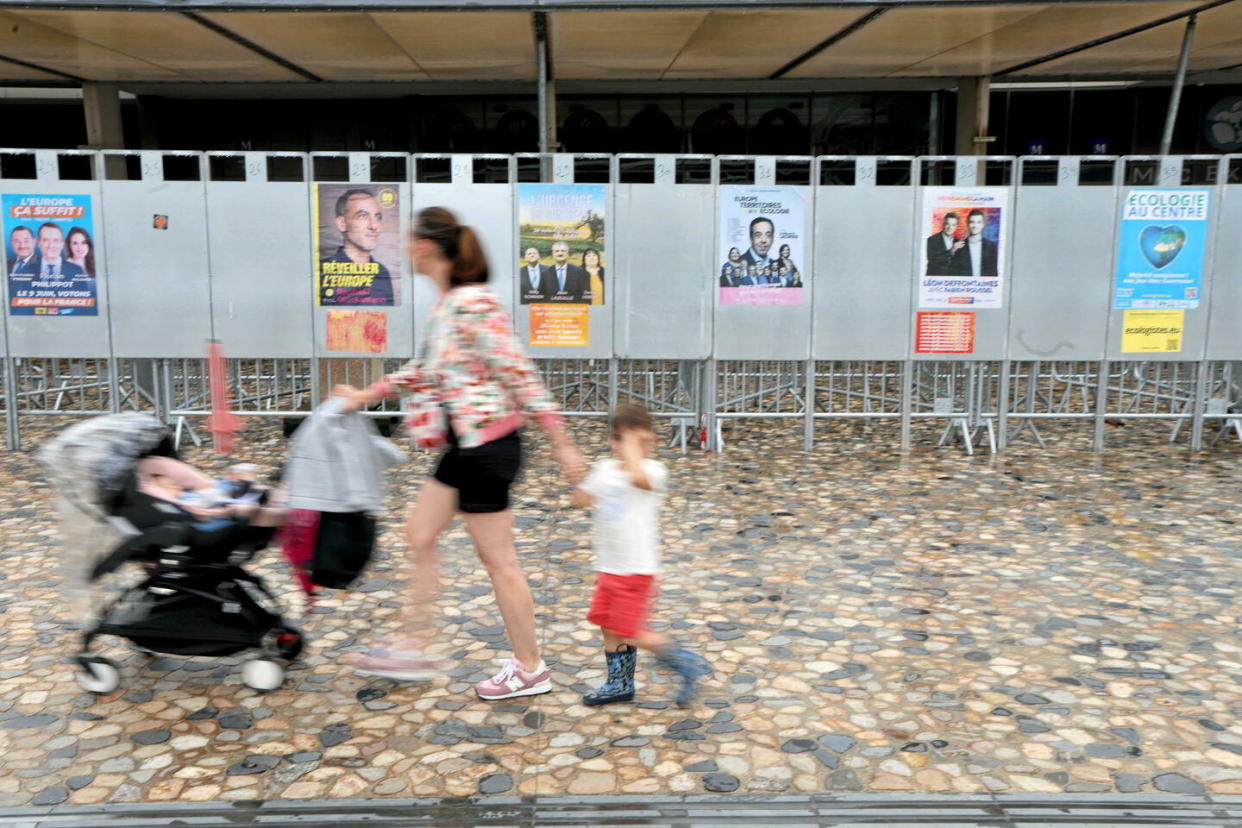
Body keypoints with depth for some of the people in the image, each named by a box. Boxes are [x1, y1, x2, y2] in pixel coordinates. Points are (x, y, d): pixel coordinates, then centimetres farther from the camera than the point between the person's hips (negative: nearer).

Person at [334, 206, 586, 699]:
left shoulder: (473, 304, -20)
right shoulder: (447, 304, 10)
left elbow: (518, 373, -21)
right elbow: (427, 369, 22)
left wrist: (561, 444, -20)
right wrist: (368, 396, 28)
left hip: (487, 446, -10)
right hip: (463, 447, 10)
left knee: (497, 559, 1)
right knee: (419, 534, 17)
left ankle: (530, 669, 17)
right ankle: (414, 649, 29)